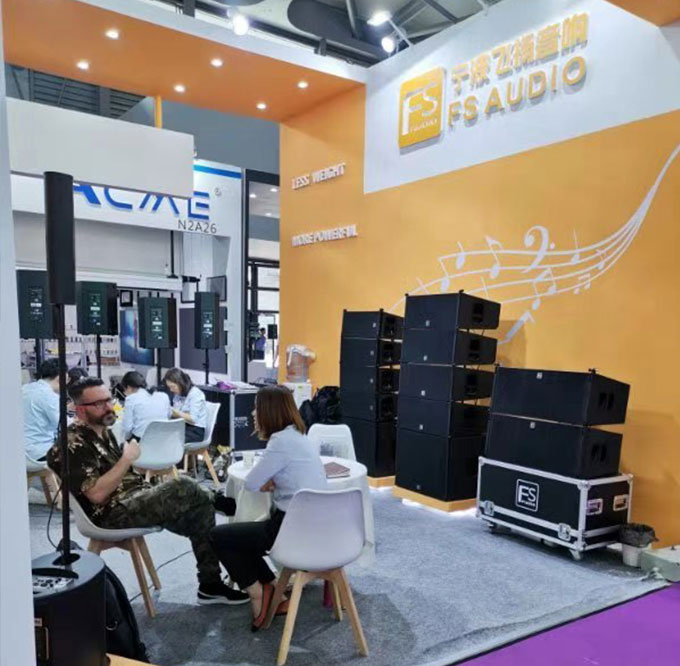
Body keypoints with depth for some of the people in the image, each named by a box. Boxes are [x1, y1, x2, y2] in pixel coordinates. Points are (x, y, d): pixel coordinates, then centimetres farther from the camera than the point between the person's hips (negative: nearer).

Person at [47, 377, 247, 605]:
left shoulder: (104, 432, 14)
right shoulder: (73, 444, -15)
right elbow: (97, 494, -23)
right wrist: (127, 459, -19)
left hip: (136, 499, 9)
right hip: (112, 513, -9)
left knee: (199, 511, -4)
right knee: (182, 487, -23)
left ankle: (210, 585, 5)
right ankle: (217, 501, 10)